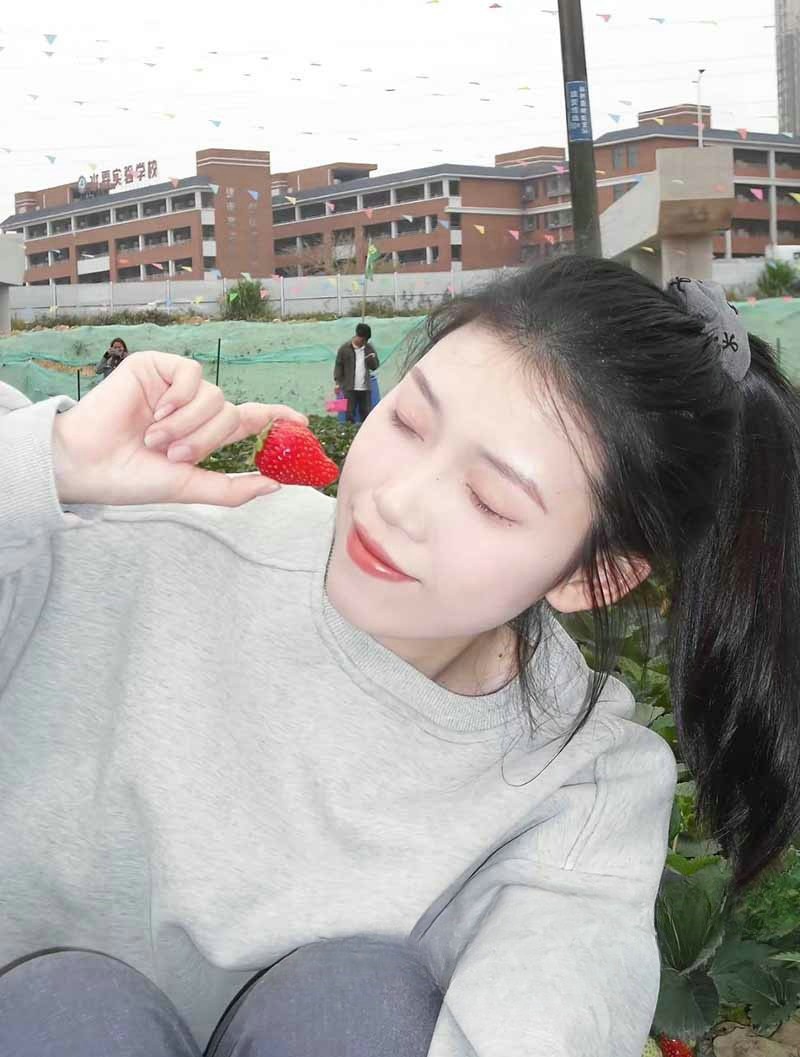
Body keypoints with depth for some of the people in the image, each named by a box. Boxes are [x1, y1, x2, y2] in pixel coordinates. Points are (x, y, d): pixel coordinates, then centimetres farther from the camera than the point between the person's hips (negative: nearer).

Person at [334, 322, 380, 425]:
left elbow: (375, 366, 12)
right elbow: (338, 366, 0)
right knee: (350, 414, -2)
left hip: (365, 388, 3)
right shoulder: (345, 348, -2)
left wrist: (372, 359, -10)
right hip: (350, 388, -3)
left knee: (366, 414, 7)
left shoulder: (369, 348, 8)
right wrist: (338, 382, -7)